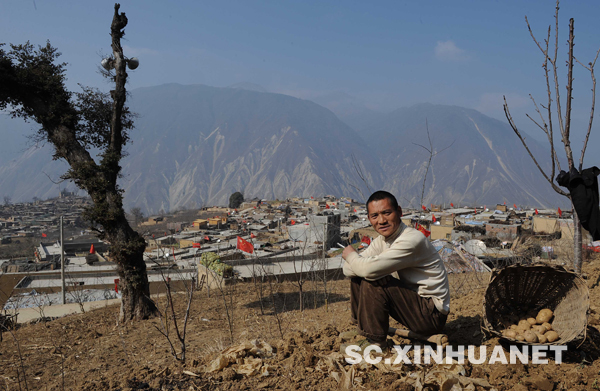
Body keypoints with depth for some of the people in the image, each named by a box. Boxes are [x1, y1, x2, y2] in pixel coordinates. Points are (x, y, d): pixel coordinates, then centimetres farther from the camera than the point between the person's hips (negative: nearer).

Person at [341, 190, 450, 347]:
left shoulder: (412, 240, -24)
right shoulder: (382, 241, 4)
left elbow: (370, 269, -32)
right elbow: (348, 270, -1)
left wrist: (350, 255, -11)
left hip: (433, 313, -9)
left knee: (373, 283, -25)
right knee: (357, 278, 4)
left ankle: (376, 343, -12)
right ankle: (362, 333, 13)